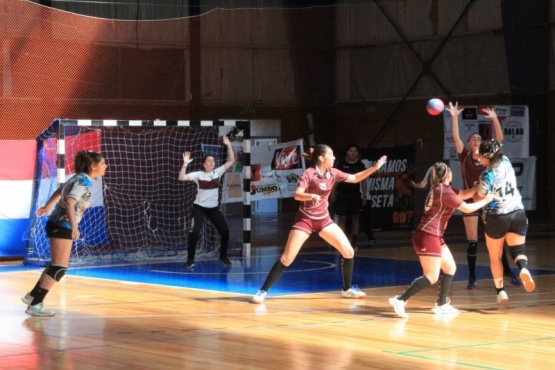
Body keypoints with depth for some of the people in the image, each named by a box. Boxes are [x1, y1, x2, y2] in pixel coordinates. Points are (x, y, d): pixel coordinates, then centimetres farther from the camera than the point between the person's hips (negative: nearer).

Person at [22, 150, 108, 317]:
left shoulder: (80, 179, 12)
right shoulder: (83, 182, -18)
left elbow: (59, 191, 26)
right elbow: (69, 203, -32)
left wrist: (47, 207, 41)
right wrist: (74, 227, -43)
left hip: (59, 225, 10)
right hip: (62, 226, -10)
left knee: (56, 266, 16)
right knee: (59, 268, -12)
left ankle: (32, 296, 23)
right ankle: (35, 304, -13)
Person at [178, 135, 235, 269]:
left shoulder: (218, 172, -2)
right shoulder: (198, 174, -10)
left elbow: (231, 161, -5)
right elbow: (181, 178, -19)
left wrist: (229, 146, -15)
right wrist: (185, 163, -28)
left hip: (213, 208, 3)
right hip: (199, 207, -3)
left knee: (225, 231, -1)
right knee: (194, 232, -15)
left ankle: (223, 256, 19)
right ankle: (190, 260, -3)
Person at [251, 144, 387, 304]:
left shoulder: (333, 173, 0)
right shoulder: (309, 173, -17)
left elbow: (355, 178, 12)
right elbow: (297, 195, -28)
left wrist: (374, 168, 3)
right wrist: (312, 196, -47)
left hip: (324, 219, 6)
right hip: (305, 219, -6)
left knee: (349, 252, 0)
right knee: (287, 257, -12)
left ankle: (347, 289, 18)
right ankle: (263, 291, -3)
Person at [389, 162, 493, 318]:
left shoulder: (441, 188, 14)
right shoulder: (444, 191, -15)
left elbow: (464, 194, 23)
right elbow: (467, 208, -10)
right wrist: (485, 200, 2)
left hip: (434, 237, 10)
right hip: (427, 237, -10)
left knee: (450, 267, 16)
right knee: (431, 277, -10)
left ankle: (441, 304, 20)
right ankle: (400, 300, -13)